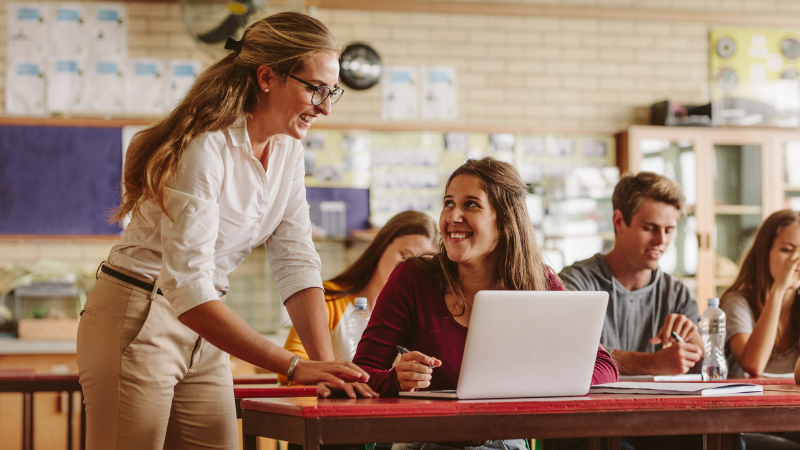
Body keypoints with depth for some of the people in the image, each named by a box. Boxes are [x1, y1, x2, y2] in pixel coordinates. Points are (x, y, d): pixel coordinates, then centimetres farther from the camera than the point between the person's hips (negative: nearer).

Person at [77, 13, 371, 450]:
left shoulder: (287, 150, 2)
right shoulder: (205, 146, -23)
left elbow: (297, 264, -1)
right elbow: (187, 288, -30)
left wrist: (326, 365, -16)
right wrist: (294, 366, -35)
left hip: (202, 332, 8)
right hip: (138, 324, -7)